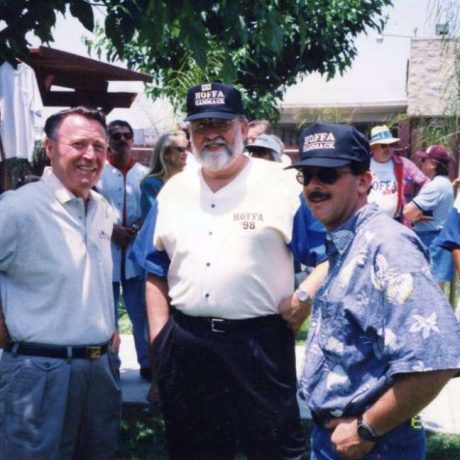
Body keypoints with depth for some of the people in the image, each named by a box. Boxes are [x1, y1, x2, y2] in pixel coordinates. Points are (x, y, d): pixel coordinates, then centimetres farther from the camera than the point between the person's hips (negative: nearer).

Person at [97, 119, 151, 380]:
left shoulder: (144, 173, 6)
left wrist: (140, 227, -9)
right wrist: (111, 228, -13)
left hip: (136, 251, 2)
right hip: (105, 251, -2)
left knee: (142, 312, 8)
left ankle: (148, 364, 19)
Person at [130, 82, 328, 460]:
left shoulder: (281, 186, -4)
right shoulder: (173, 191, 9)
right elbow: (156, 273, 12)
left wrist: (306, 294, -18)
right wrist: (159, 337, 5)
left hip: (260, 342, -4)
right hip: (185, 346, 4)